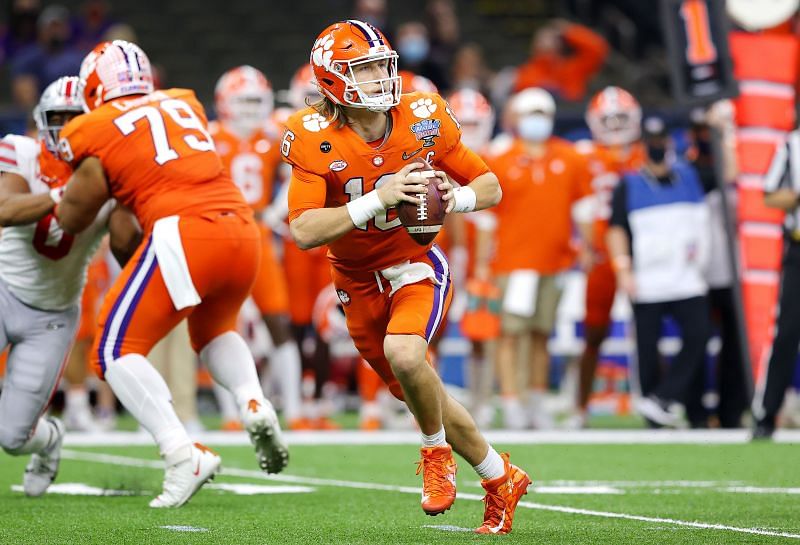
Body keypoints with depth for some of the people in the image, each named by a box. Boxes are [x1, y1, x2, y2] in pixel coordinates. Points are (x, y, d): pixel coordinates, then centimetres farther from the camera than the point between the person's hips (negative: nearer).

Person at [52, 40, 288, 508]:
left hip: (185, 231, -6)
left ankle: (184, 455, -14)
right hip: (243, 230, 6)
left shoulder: (97, 130, 6)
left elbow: (72, 219, 13)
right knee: (214, 330, 32)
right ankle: (254, 404, 4)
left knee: (117, 350, 3)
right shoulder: (184, 104, 22)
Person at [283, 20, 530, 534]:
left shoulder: (423, 120, -13)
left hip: (417, 265, -2)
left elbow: (490, 185, -1)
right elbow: (304, 231, -26)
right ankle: (501, 479, 31)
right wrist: (379, 199, -36)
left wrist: (457, 197, -24)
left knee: (403, 352, -32)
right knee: (425, 396, 9)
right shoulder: (314, 139, -18)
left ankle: (437, 453, -5)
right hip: (358, 280, 2)